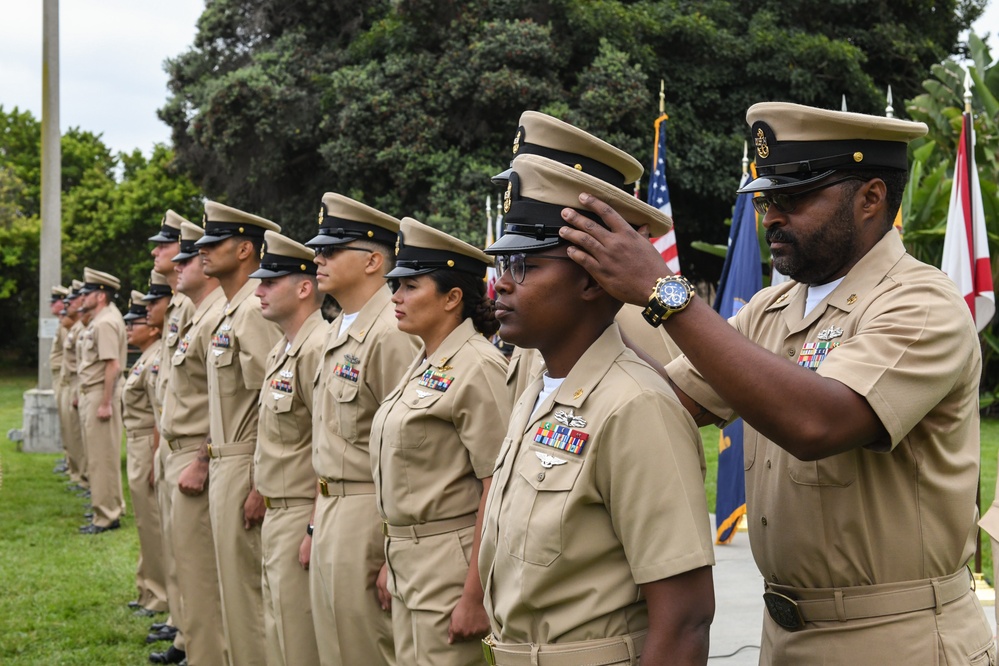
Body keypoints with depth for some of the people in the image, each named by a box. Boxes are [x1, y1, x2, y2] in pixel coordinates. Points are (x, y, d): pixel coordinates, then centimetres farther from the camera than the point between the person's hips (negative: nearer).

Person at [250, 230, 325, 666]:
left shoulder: (318, 348, -18)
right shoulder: (282, 350, 14)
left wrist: (318, 529, -22)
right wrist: (261, 493, 17)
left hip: (303, 518, -10)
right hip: (276, 513, 10)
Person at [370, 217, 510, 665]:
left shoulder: (477, 367, -15)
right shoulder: (422, 367, 13)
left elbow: (500, 489, -19)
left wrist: (475, 596, -21)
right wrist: (393, 558, 17)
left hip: (452, 564, -9)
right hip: (409, 562, 9)